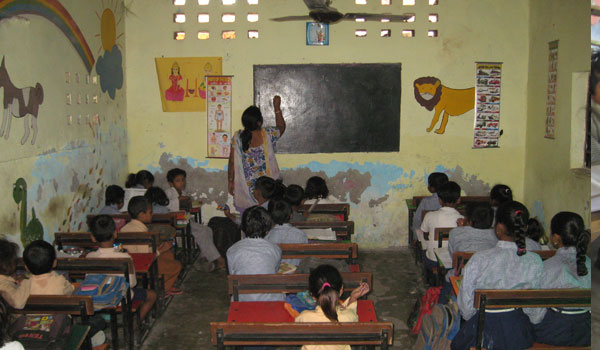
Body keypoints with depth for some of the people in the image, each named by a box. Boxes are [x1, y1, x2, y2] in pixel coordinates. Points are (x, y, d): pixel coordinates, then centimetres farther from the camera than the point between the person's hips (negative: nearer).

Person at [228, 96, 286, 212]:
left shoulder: (237, 137, -11)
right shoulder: (268, 134, -14)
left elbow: (232, 162, -6)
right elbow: (281, 126, 9)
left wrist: (230, 181, 7)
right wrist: (277, 107, 17)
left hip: (245, 188, 1)